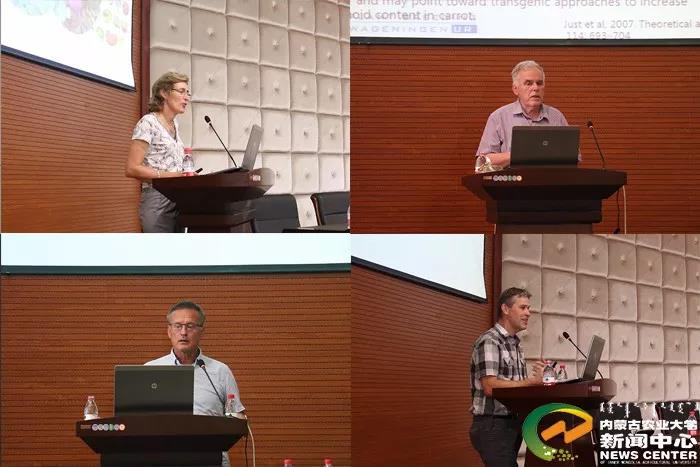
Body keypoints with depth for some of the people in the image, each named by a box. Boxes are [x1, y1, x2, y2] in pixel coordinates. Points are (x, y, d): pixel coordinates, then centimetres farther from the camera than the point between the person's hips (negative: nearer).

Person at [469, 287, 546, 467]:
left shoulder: (515, 344, 17)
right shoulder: (489, 341, -11)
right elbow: (490, 387, -21)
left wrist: (539, 377, 1)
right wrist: (532, 382, -19)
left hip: (512, 424, 9)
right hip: (493, 426, -9)